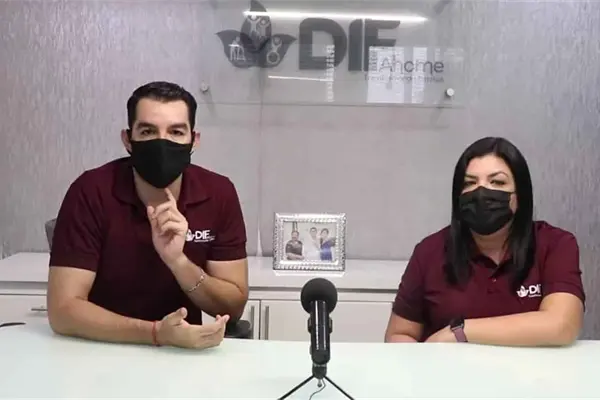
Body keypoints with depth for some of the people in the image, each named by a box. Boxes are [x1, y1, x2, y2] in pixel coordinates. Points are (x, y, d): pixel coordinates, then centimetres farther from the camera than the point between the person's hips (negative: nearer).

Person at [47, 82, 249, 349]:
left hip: (184, 352, 2)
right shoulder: (91, 192, -14)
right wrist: (158, 333, -29)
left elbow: (234, 306, -6)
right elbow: (63, 310, -18)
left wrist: (178, 261, -22)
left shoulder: (219, 194, -7)